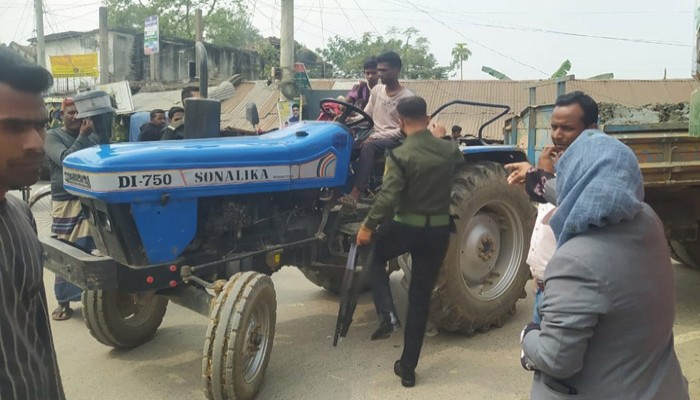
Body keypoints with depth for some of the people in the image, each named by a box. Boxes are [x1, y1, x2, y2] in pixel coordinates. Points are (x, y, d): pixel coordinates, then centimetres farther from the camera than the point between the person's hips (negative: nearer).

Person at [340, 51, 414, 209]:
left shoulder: (407, 97, -9)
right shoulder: (376, 90, 10)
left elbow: (403, 130, -13)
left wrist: (376, 137, -19)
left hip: (395, 140, -6)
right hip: (375, 137, 6)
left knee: (367, 147, -36)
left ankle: (356, 193, -42)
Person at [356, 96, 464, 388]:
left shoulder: (400, 155, -15)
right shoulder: (449, 150, 1)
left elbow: (388, 198, -21)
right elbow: (461, 162, 26)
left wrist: (368, 227, -10)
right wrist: (440, 137, 38)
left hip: (406, 228, -4)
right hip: (438, 231, 4)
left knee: (375, 256, 28)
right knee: (420, 298, 11)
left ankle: (387, 314, 7)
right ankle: (408, 368, 19)